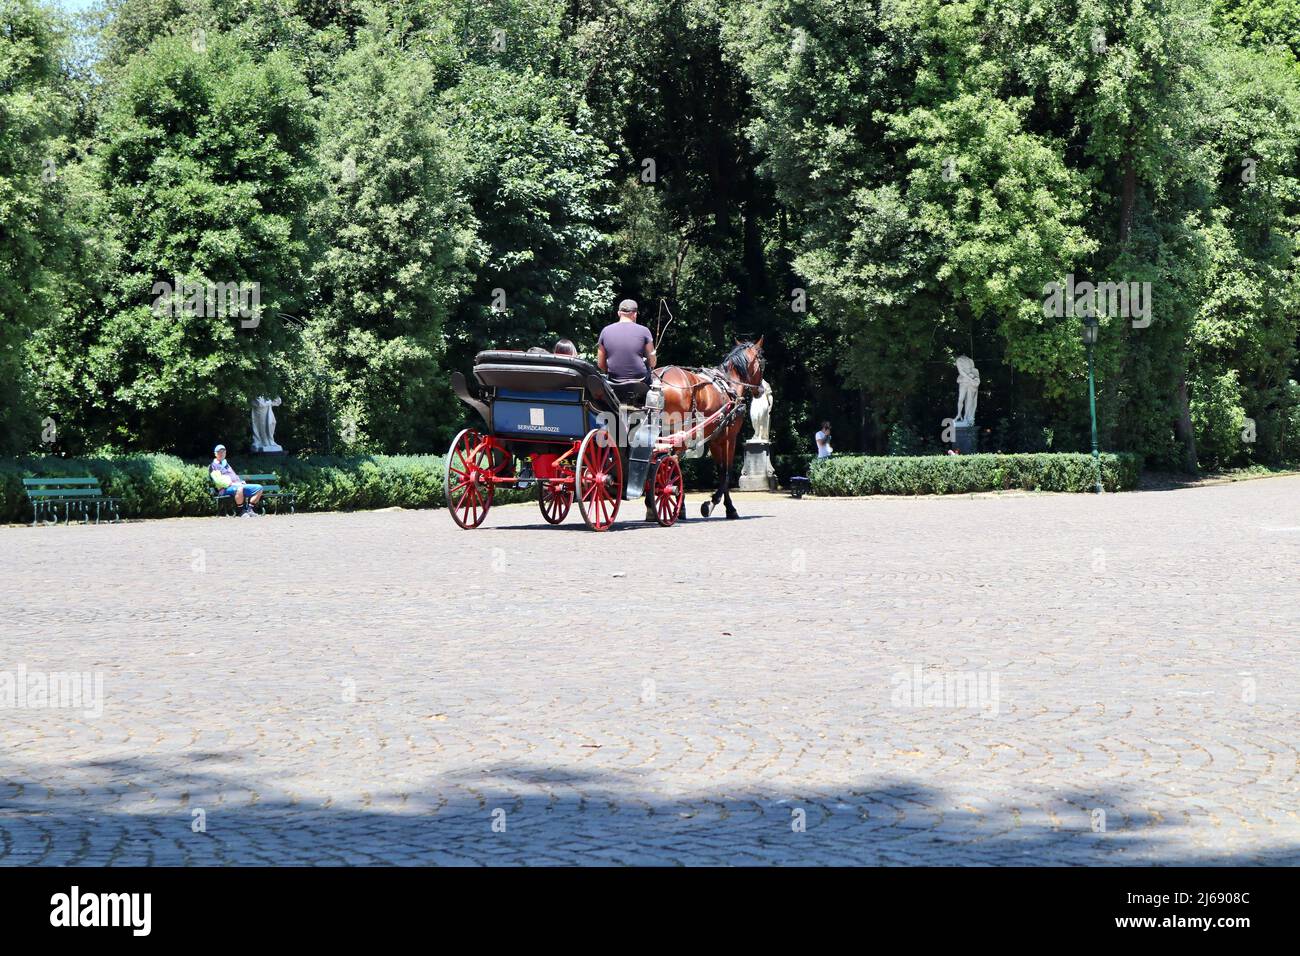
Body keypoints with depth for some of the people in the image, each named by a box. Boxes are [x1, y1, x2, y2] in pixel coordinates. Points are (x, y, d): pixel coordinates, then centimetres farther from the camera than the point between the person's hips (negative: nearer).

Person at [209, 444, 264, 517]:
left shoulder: (226, 464, 34)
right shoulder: (213, 466, 6)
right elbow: (219, 481, -8)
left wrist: (241, 482, 12)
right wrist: (231, 484, -17)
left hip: (238, 485, 8)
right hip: (226, 489, -8)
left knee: (259, 488, -6)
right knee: (239, 489, -42)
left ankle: (249, 509, -9)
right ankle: (242, 511, -30)